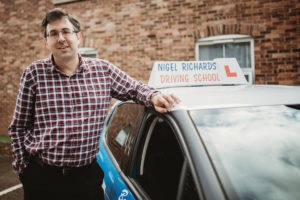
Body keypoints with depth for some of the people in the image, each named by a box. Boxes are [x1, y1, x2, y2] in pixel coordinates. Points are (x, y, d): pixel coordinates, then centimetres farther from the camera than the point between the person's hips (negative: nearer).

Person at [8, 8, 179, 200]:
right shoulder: (34, 73, -3)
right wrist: (22, 167, 1)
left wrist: (153, 96, -10)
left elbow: (135, 88, 12)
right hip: (42, 176, -1)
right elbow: (18, 127, 4)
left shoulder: (103, 70, 1)